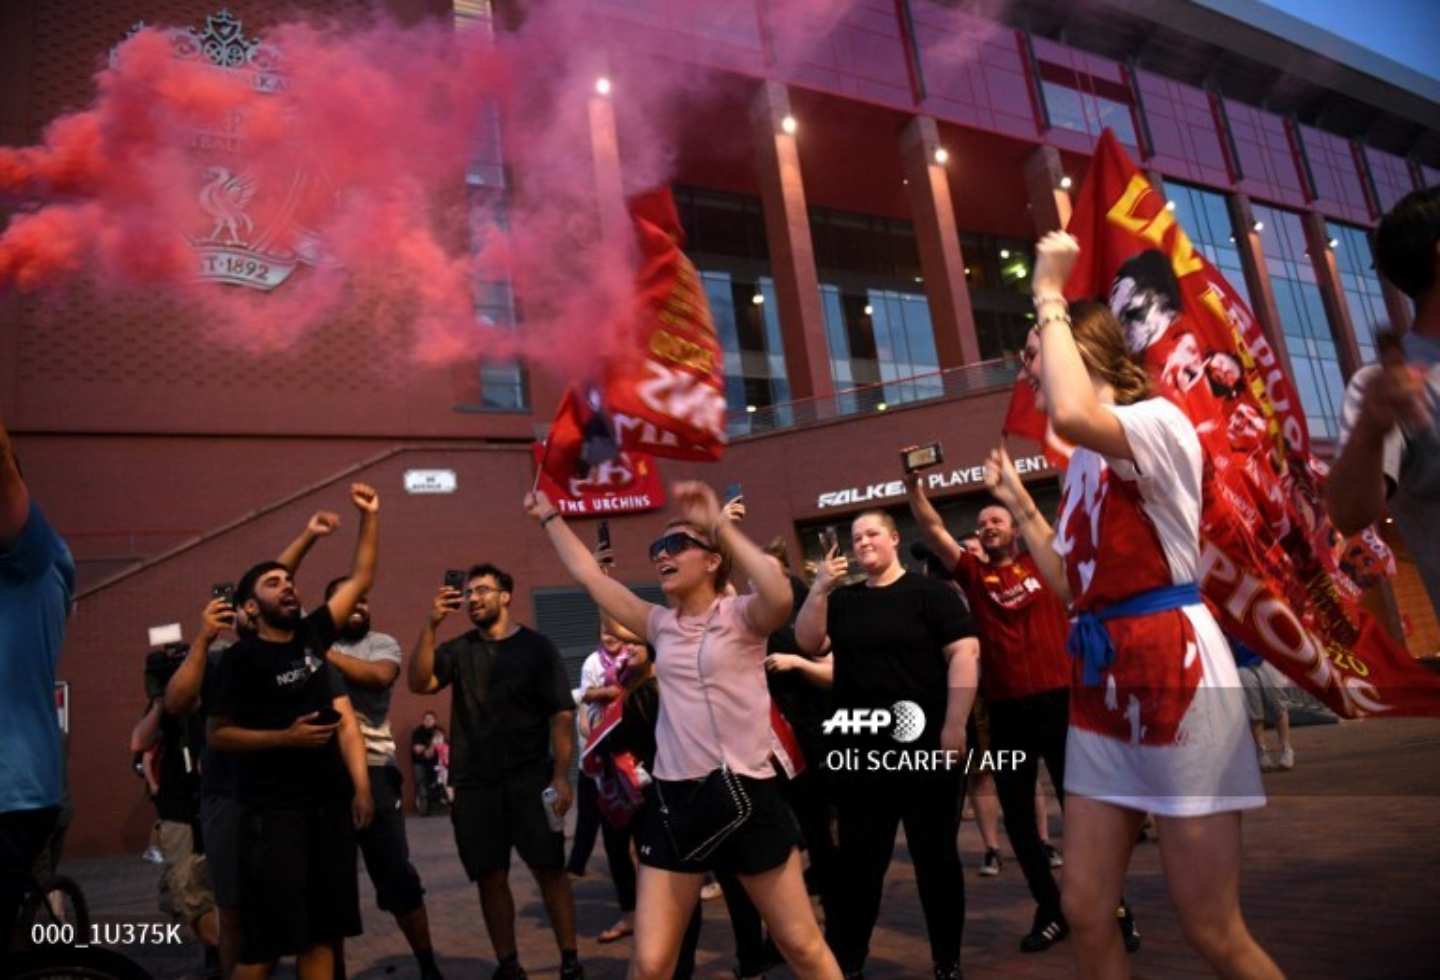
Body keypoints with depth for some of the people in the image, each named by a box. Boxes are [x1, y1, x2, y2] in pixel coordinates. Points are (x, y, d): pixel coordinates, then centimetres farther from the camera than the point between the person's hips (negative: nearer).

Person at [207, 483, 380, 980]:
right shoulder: (242, 658, -7)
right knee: (267, 936, -5)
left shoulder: (311, 635, 7)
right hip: (274, 809, -6)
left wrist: (369, 516, 4)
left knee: (321, 929, 10)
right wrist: (286, 736, -19)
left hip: (331, 802, 6)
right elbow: (219, 734, -7)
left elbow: (360, 579, 10)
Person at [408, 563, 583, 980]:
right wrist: (432, 625, -17)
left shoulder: (535, 646, -1)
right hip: (474, 784, 3)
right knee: (490, 876, 7)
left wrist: (561, 776, -13)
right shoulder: (458, 649, 9)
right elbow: (419, 683, -8)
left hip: (530, 778, -3)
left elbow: (562, 714, -5)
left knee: (549, 868, -2)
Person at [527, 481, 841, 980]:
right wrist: (550, 517, 19)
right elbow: (590, 575, 14)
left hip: (745, 793, -4)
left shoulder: (741, 615, -6)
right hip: (673, 799, 4)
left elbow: (780, 596, -30)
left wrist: (721, 524, -28)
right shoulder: (660, 625, 9)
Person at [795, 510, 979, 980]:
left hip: (925, 747, -4)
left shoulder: (929, 591, -3)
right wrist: (820, 588, -8)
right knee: (858, 859, 12)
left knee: (936, 857, 9)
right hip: (858, 751, 4)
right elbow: (808, 643, 4)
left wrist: (955, 724, -15)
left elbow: (964, 652, -9)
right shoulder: (843, 599, 11)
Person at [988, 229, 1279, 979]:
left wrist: (1049, 296, -20)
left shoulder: (1159, 420, -9)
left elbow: (1073, 416, -34)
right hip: (1100, 680, 9)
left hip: (1175, 672, -8)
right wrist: (1019, 505, 15)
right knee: (1084, 911, 11)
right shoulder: (1081, 465, 16)